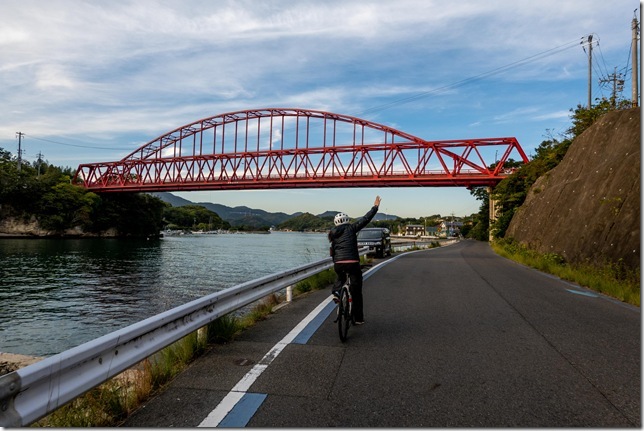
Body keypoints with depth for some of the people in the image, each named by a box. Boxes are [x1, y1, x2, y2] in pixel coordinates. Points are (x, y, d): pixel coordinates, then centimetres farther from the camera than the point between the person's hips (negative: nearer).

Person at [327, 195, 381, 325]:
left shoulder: (333, 234, 16)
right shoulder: (351, 228, 2)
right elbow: (365, 219, -1)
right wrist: (375, 207, 8)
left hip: (338, 264, 4)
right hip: (352, 263, -4)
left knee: (341, 278, 38)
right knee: (356, 292, 9)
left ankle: (336, 291, 9)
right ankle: (358, 318, 14)